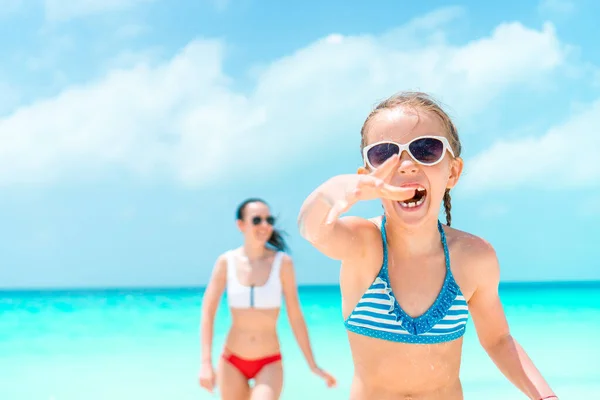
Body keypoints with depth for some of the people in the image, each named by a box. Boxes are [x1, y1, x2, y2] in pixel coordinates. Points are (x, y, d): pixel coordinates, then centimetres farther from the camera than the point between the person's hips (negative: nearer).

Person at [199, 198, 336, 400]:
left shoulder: (282, 262, -8)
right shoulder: (226, 262, -6)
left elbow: (295, 316, -4)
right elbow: (207, 312, -5)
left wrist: (313, 365, -2)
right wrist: (206, 363, -12)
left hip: (269, 364, -1)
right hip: (232, 362, 1)